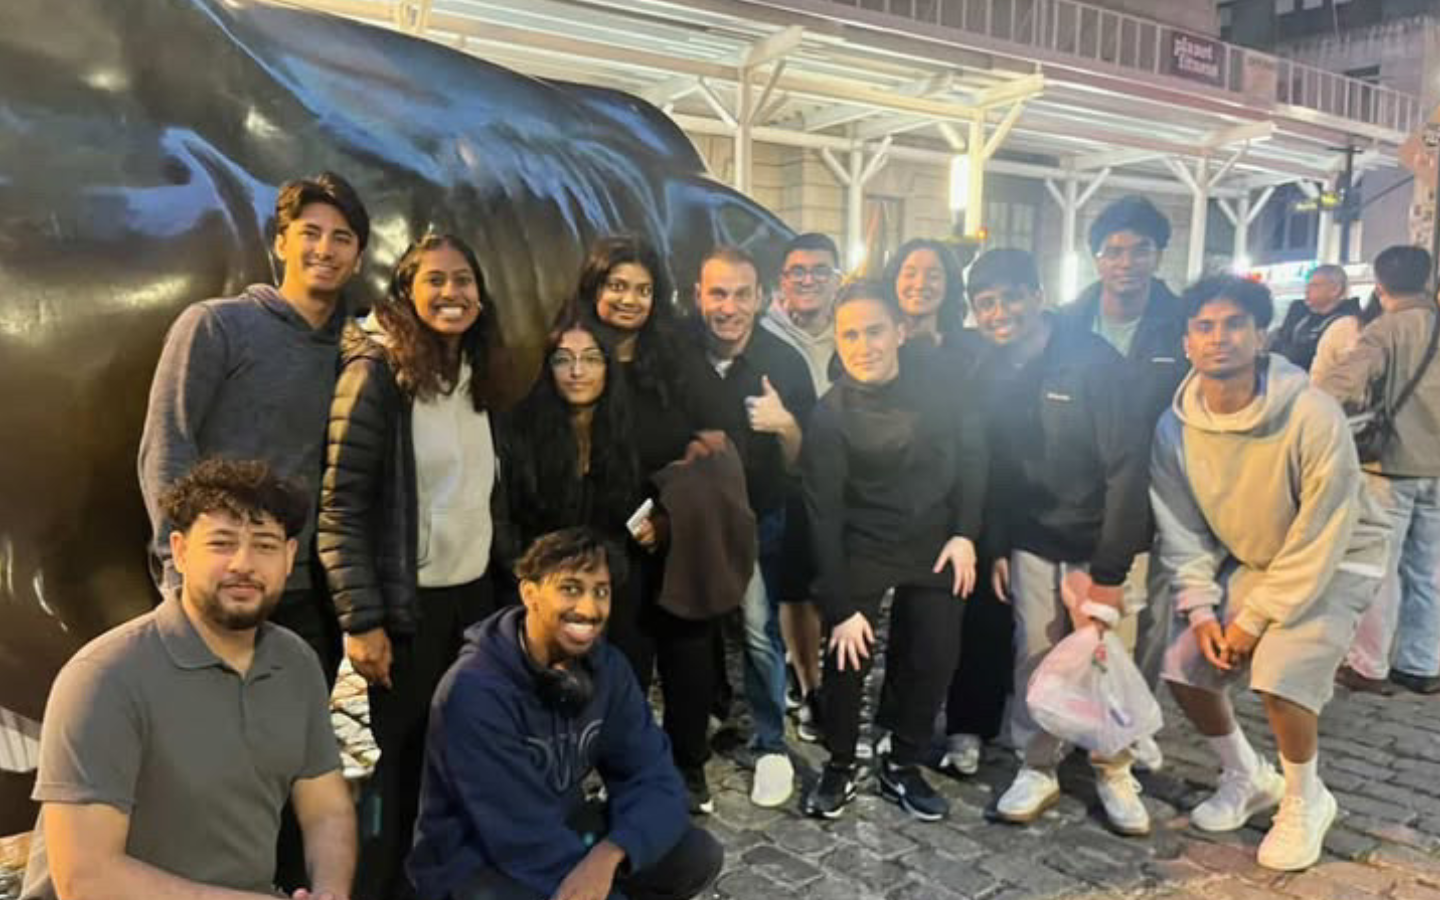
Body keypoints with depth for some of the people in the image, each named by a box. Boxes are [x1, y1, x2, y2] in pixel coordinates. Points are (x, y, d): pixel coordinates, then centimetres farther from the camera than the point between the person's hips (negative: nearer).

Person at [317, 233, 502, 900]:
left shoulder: (473, 375, 9)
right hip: (410, 600, -6)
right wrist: (362, 621, -18)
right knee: (400, 756, 6)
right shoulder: (377, 371, -12)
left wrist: (506, 581, 13)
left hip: (474, 591, 6)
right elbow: (341, 504, -14)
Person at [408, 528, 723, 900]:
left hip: (564, 829, 6)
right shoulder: (476, 690, -26)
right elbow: (522, 835, -27)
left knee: (699, 855, -8)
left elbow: (651, 778, -10)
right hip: (475, 860, -6)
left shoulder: (607, 668, -7)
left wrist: (609, 853, -30)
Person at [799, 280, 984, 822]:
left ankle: (902, 767, 28)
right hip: (862, 550, -3)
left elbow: (971, 455, 5)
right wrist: (841, 606, -16)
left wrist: (965, 532, -4)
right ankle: (839, 767, 21)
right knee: (847, 657, -4)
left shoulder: (937, 385, -7)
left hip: (936, 548, 3)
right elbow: (824, 514, -15)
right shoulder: (830, 414, -15)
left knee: (934, 660, 6)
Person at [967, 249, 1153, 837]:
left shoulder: (1092, 360, -15)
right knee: (1036, 658, 5)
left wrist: (1109, 569, -18)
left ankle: (1114, 771, 22)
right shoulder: (991, 373, 0)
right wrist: (996, 546, 3)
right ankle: (1038, 768, 21)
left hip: (1102, 543, -3)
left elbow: (1126, 465, -16)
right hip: (1033, 542, 4)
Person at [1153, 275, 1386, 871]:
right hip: (1249, 560, 5)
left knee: (1279, 675, -23)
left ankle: (1306, 801, 8)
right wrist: (1200, 607, -15)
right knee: (1183, 666, -4)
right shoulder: (1174, 426, -14)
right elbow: (1181, 528, -5)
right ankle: (1246, 776, 25)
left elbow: (1322, 536, -23)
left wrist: (1256, 619, -21)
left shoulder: (1312, 415, -28)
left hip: (1334, 561, -5)